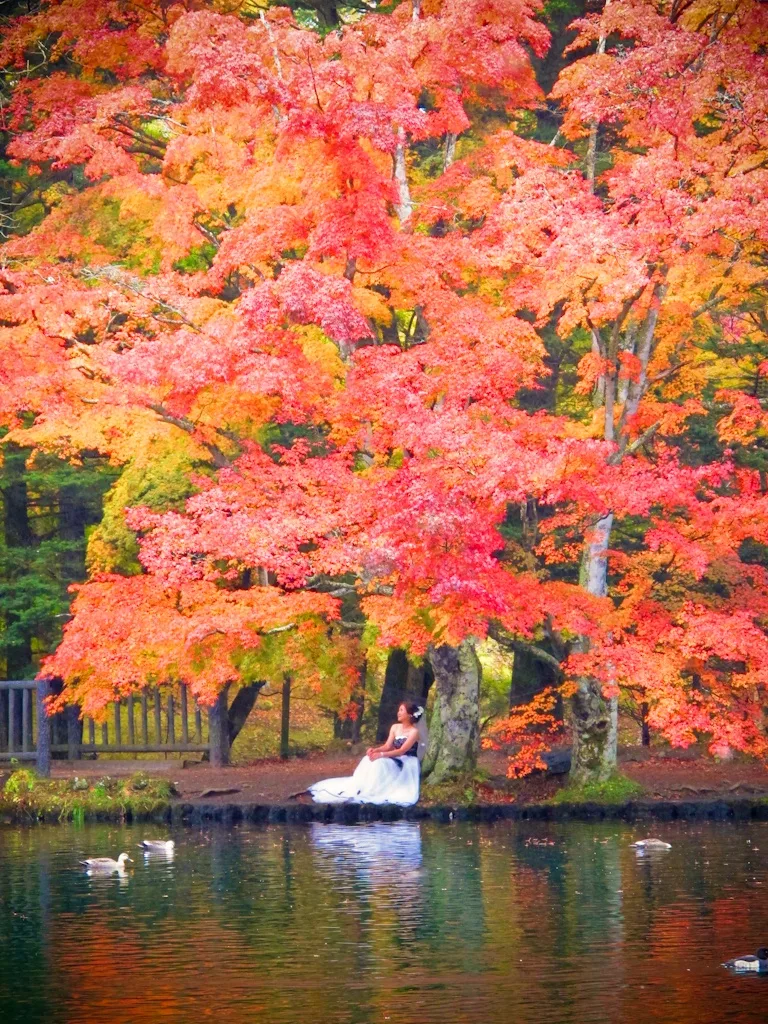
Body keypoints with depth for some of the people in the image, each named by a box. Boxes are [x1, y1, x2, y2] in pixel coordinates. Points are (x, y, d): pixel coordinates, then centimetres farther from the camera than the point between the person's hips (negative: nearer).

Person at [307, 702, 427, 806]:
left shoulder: (414, 732, -10)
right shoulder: (395, 727, 11)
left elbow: (402, 750, -20)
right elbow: (387, 746, 5)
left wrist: (381, 754, -30)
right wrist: (375, 750, -17)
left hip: (407, 764, -7)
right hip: (395, 760, 7)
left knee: (380, 763, -32)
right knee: (371, 760, -20)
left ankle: (373, 792, -35)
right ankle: (362, 790, -30)